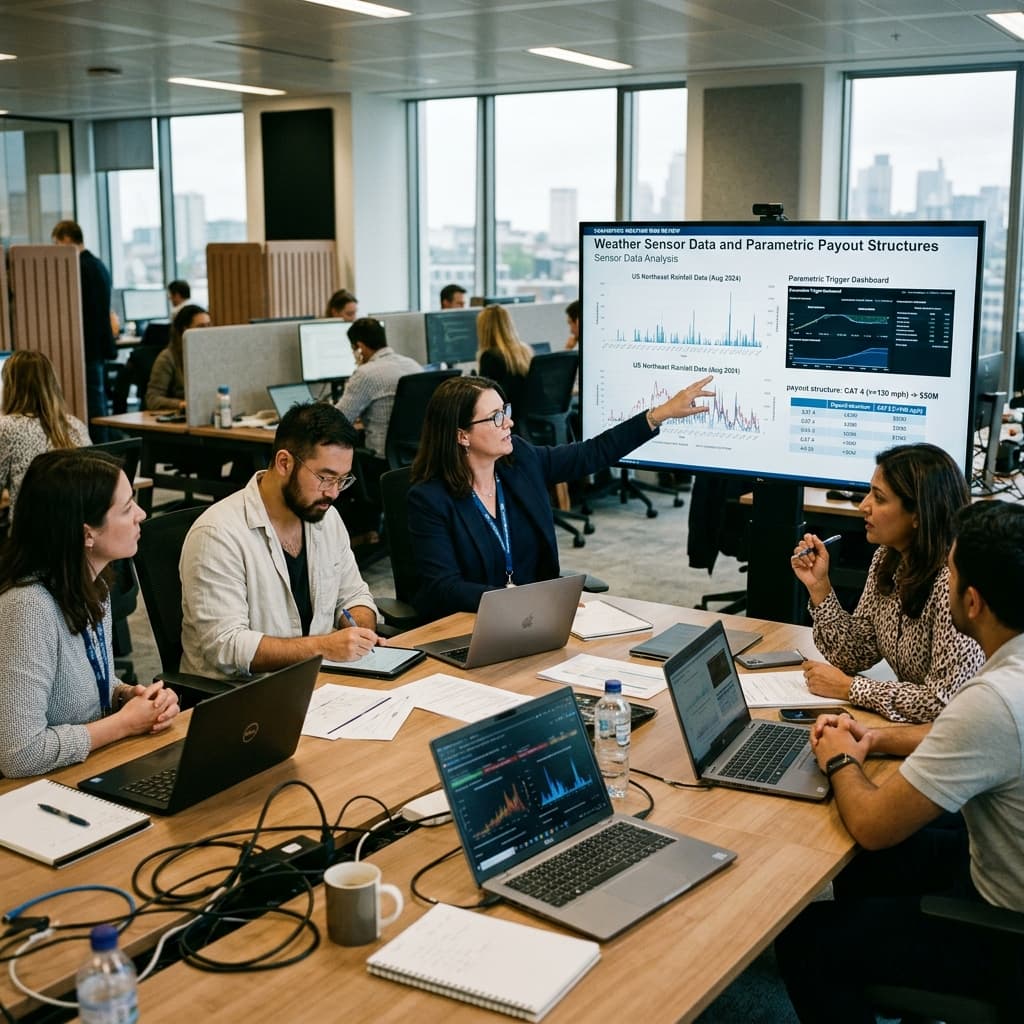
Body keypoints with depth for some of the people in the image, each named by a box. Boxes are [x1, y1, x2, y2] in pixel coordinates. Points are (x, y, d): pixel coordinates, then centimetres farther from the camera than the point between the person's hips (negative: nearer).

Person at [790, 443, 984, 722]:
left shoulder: (952, 582, -24)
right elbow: (855, 657, 5)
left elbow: (945, 701, -25)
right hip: (908, 728, 6)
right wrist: (819, 586, -7)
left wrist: (847, 687, -16)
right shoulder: (888, 558, 0)